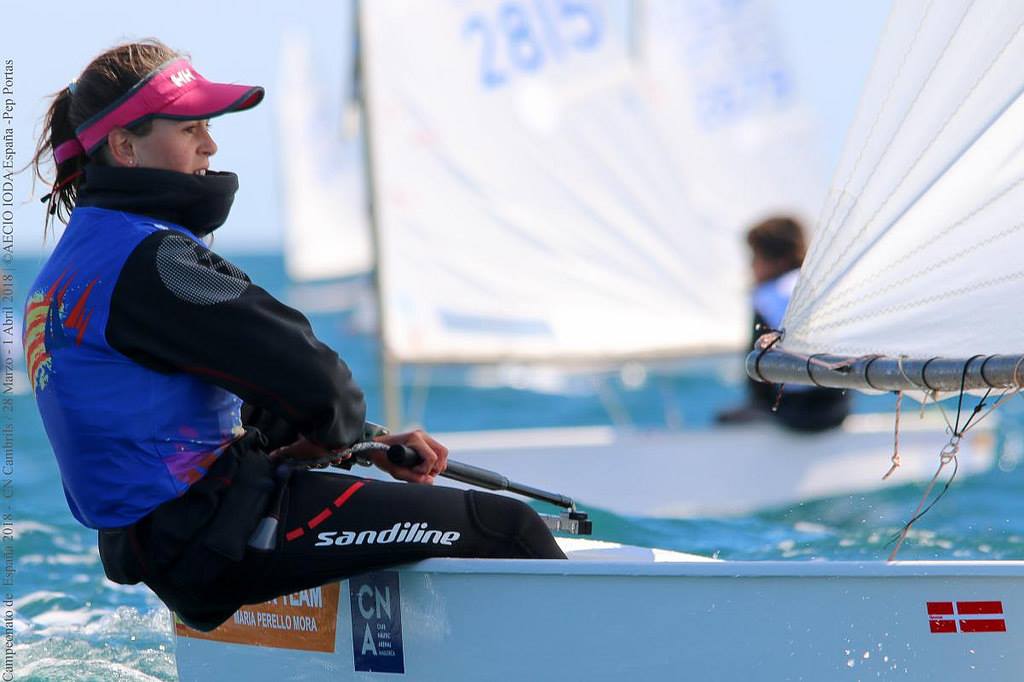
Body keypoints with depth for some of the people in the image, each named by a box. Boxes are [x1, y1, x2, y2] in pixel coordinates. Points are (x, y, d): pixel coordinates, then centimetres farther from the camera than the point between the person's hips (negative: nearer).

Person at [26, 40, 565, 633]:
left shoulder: (74, 262, 16)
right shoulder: (146, 260, -18)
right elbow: (309, 377, -22)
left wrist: (372, 445, 12)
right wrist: (343, 427, 2)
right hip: (216, 541, -11)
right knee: (504, 528, -7)